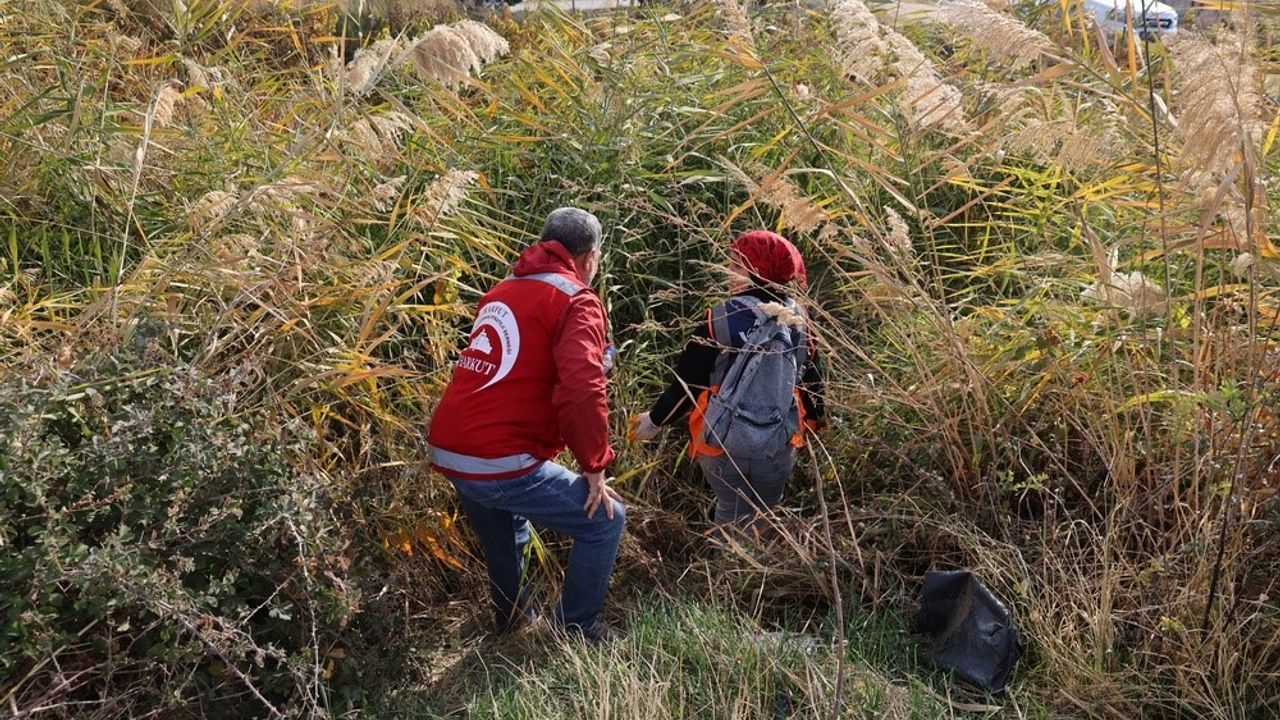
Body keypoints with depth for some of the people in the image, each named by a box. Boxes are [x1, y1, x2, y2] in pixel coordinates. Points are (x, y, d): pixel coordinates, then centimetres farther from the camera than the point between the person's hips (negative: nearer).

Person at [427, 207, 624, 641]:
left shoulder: (503, 291, 17)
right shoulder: (576, 301, -6)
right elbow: (581, 391, -22)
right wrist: (595, 467, -10)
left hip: (447, 453, 9)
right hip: (501, 463, -9)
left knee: (503, 531, 35)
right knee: (605, 520, 6)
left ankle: (511, 621, 48)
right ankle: (576, 636, 15)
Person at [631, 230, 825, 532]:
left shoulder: (721, 321, -15)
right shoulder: (798, 320, -5)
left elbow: (687, 382, -9)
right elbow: (813, 382, 6)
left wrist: (656, 420, 7)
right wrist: (815, 421, 25)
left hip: (724, 446, -3)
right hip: (779, 450, 3)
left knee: (733, 515, 16)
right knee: (763, 520, 22)